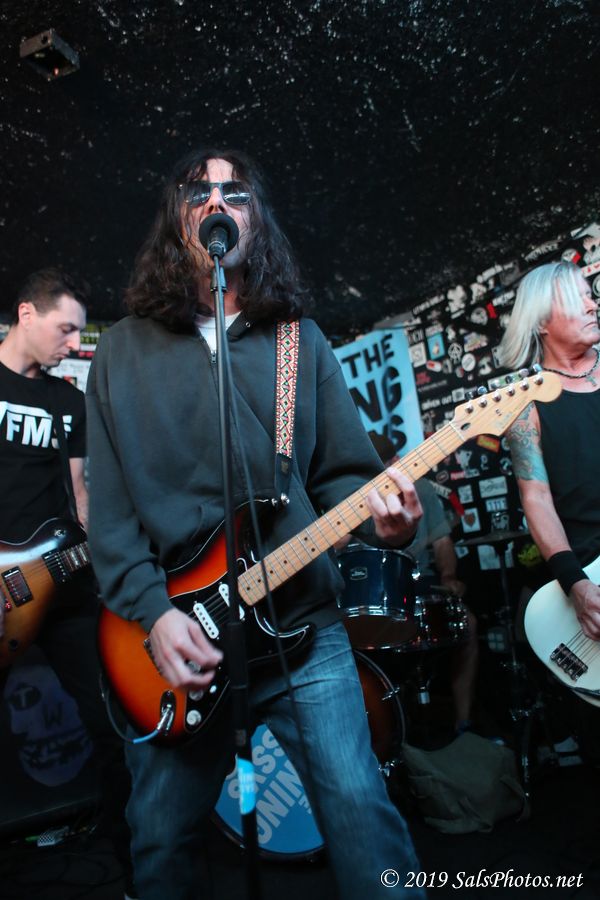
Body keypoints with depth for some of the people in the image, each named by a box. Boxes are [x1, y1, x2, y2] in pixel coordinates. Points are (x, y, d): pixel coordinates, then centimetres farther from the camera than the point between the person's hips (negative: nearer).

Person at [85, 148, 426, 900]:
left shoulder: (300, 340, 7)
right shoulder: (124, 349, 5)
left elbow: (340, 470, 5)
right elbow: (108, 508, 0)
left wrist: (381, 511, -17)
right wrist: (153, 613, -11)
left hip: (303, 626, 0)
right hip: (173, 637, 1)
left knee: (362, 815, -4)